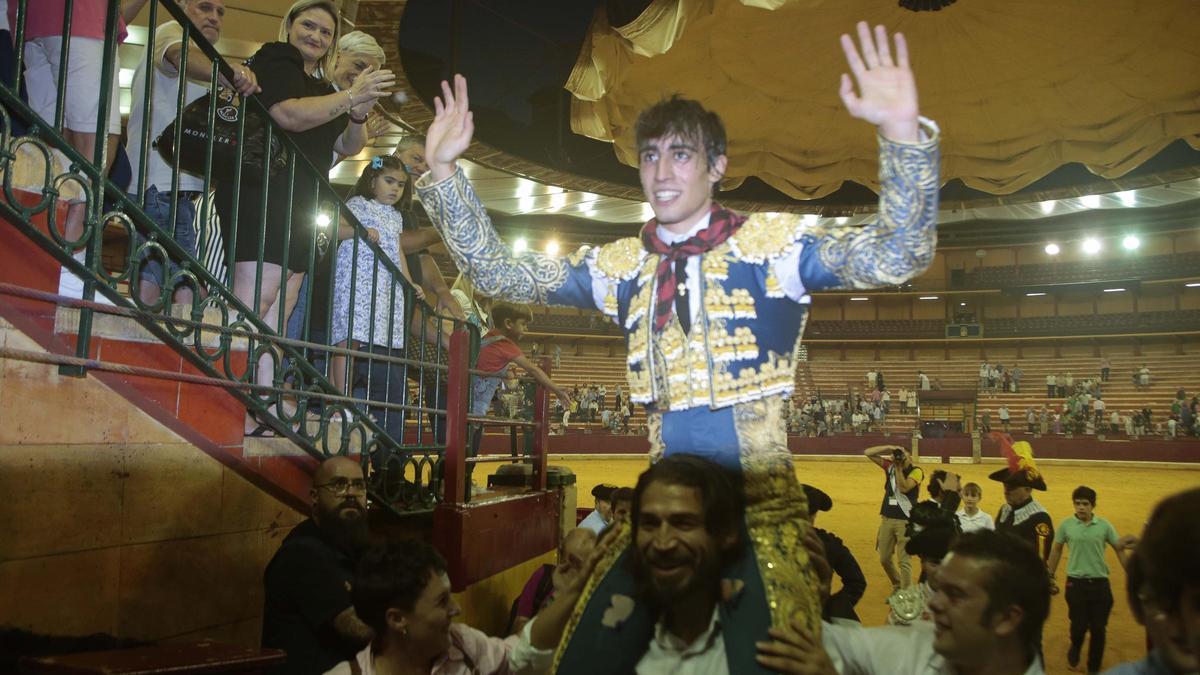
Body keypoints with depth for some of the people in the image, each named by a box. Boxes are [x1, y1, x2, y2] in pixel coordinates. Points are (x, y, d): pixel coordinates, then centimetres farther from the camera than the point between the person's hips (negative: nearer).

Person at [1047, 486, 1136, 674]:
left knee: (1099, 629, 6)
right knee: (1079, 625, 2)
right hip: (1076, 582, -1)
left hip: (1100, 583, 1)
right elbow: (1056, 550, 7)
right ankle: (1073, 654, 33)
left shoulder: (1104, 525, -4)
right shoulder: (1066, 525, -4)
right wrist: (1050, 576, 11)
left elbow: (1119, 550, 4)